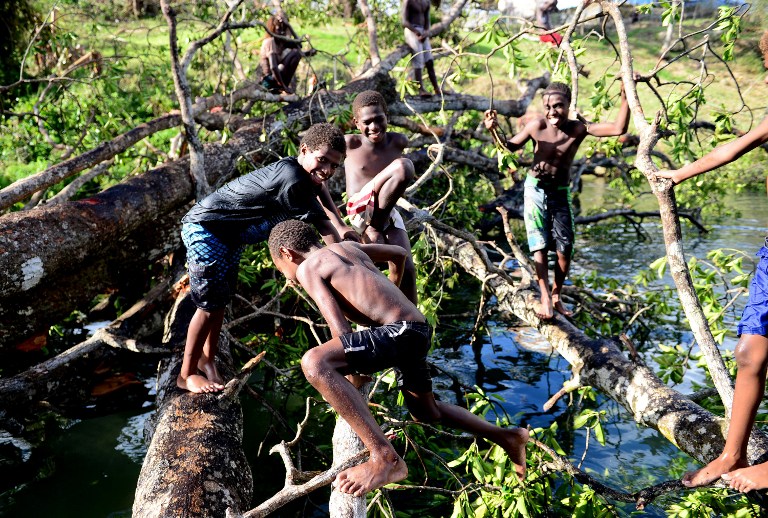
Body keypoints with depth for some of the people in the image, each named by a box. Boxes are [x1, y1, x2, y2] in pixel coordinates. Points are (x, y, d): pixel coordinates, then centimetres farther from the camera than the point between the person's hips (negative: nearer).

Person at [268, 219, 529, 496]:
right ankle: (506, 437, 40)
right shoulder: (347, 247, 23)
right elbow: (400, 253, 38)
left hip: (399, 331, -9)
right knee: (426, 413, 31)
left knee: (314, 363, -26)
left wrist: (350, 371, 4)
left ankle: (384, 457, -29)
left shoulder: (307, 268, 0)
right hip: (418, 330, 9)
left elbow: (340, 329, -9)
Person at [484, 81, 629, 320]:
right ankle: (545, 297, 5)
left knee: (565, 248, 2)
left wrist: (625, 97, -28)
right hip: (535, 189, -1)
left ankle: (557, 296, 19)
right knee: (540, 246, -1)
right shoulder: (536, 126, -15)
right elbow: (510, 147, 0)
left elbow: (618, 128, -21)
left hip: (560, 192, 1)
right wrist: (494, 130, -18)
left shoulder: (579, 128, -14)